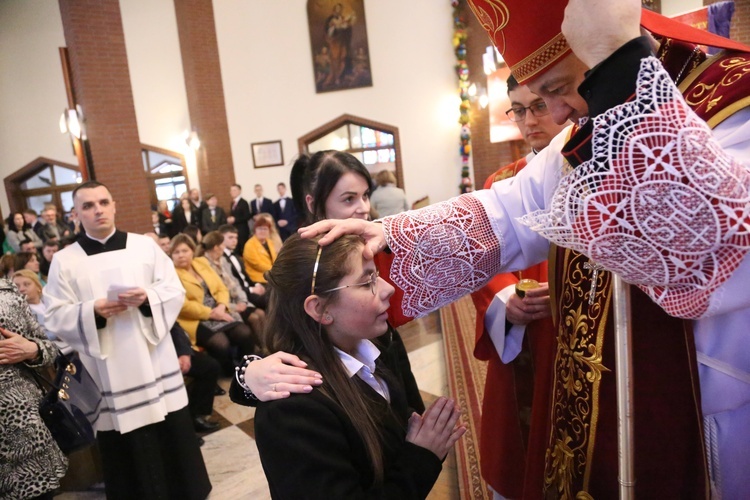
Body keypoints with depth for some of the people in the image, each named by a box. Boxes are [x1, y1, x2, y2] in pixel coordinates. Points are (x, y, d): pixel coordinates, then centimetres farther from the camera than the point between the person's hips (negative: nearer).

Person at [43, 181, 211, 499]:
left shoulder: (145, 246, 4)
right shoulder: (63, 261, 2)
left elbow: (175, 291, 2)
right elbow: (54, 317, -2)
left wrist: (148, 297, -18)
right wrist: (93, 311, -19)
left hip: (155, 363, 1)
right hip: (110, 373, -1)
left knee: (173, 436, 11)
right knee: (127, 452, 8)